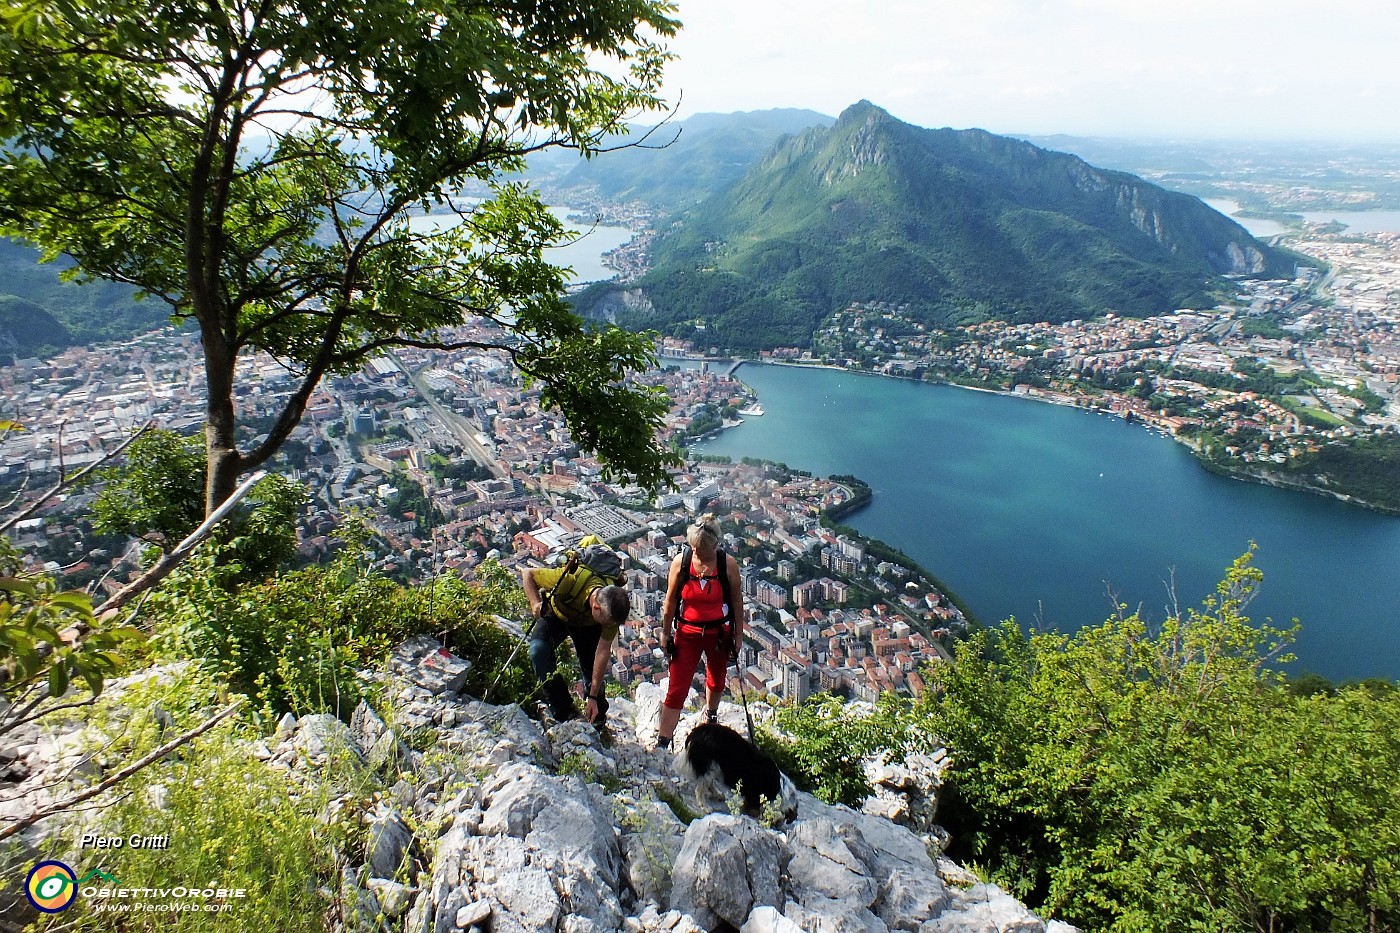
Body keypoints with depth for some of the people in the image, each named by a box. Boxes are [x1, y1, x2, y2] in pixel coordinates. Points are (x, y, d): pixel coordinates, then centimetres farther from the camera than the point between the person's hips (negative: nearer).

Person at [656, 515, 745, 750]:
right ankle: (661, 744, 4)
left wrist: (738, 635, 1)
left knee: (716, 680, 25)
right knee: (676, 690, -3)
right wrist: (665, 633, 2)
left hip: (719, 633, 1)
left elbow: (737, 601, -5)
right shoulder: (680, 561, -17)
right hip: (687, 633, -1)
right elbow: (671, 600, -4)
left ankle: (710, 716, 55)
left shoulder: (728, 565, -18)